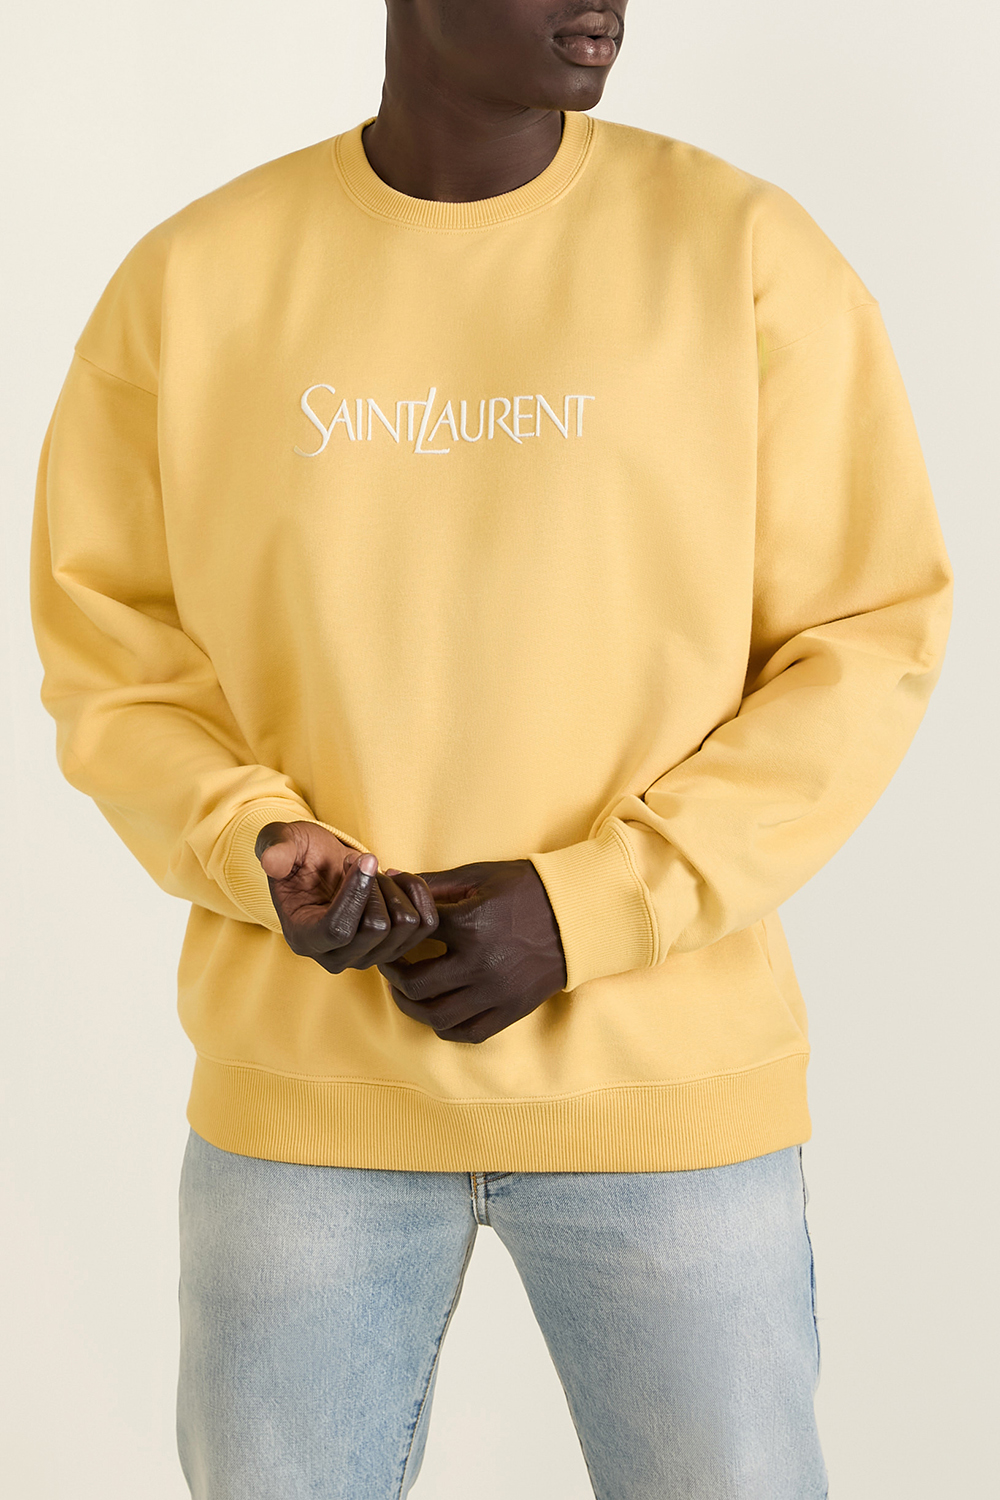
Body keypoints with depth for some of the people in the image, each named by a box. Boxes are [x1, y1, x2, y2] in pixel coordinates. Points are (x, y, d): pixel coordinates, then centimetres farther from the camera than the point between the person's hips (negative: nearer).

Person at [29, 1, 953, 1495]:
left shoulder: (745, 249, -4)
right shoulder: (192, 278, 0)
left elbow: (870, 641, -3)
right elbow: (108, 648, 6)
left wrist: (591, 908, -13)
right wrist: (258, 849, -13)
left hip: (662, 1075, -1)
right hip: (304, 1082, 1)